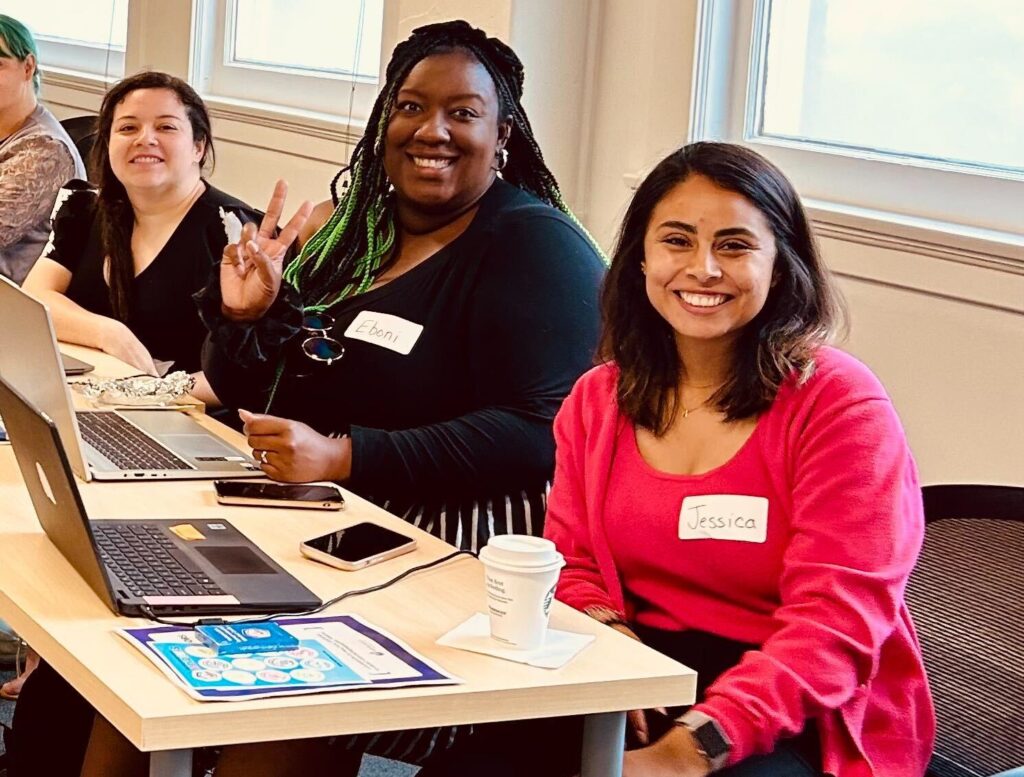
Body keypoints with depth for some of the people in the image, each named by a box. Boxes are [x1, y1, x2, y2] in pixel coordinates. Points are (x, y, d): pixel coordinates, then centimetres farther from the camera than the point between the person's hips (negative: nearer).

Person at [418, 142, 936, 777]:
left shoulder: (840, 404, -9)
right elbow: (572, 562, 15)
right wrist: (604, 634, -10)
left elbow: (838, 617, -16)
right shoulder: (599, 399, 9)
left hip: (792, 717, -4)